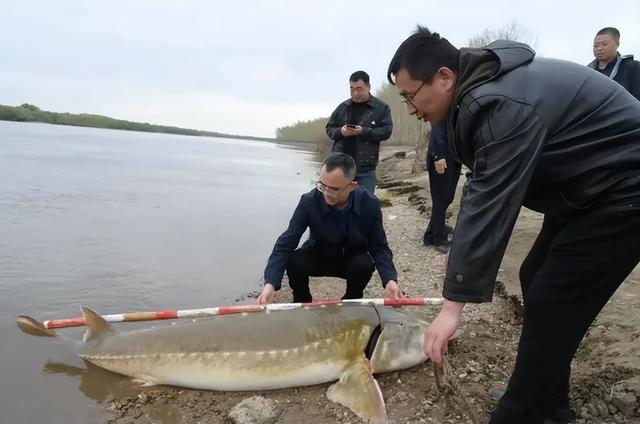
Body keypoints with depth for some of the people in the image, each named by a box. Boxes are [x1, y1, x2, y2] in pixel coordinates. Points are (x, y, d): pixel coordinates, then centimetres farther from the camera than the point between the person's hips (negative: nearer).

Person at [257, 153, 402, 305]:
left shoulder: (369, 205, -24)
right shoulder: (309, 202, -27)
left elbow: (379, 247, -15)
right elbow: (285, 244, -28)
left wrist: (390, 280, -35)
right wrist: (270, 284, -43)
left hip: (353, 260, 1)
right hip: (319, 257, 0)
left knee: (365, 265, -33)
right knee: (294, 262, -31)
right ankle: (302, 302, 1)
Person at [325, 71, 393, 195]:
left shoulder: (381, 108, 2)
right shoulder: (343, 107, 11)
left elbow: (386, 131, -6)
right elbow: (330, 128, 13)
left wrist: (364, 131, -20)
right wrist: (340, 131, -10)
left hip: (365, 170, -3)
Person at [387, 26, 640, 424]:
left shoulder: (505, 106, -30)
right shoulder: (485, 87, 1)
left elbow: (488, 206, -32)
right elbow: (485, 193, 4)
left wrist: (454, 304, -28)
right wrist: (462, 254, 1)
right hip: (588, 187, 10)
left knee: (551, 304, -10)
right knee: (536, 281, 11)